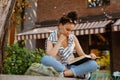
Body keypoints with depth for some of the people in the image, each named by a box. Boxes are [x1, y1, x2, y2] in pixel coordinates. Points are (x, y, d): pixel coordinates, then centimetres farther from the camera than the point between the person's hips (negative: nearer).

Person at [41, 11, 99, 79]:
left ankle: (63, 73, -29)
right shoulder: (51, 39, -2)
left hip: (71, 67, 3)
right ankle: (72, 72, -25)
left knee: (93, 64, -23)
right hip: (58, 67, -3)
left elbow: (82, 54, 10)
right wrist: (60, 41, -13)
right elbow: (50, 56, -18)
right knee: (45, 59, -35)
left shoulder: (73, 37, 7)